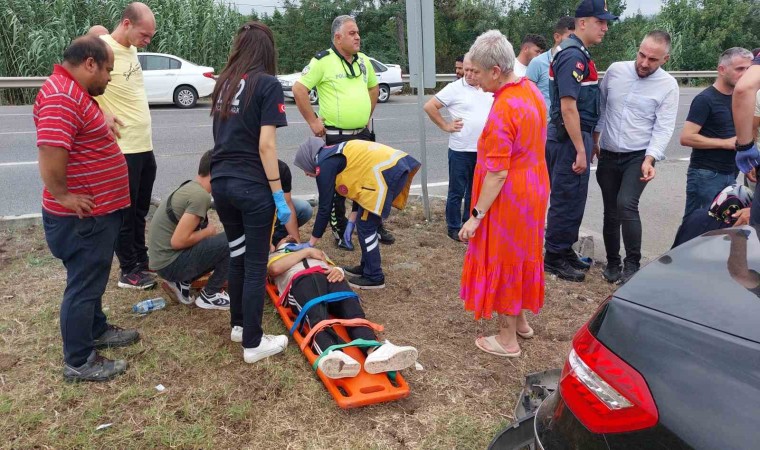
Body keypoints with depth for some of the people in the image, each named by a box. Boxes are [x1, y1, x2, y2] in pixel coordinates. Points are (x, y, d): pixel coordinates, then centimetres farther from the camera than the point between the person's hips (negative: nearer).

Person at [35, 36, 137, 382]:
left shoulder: (74, 92, 14)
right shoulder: (61, 96, -23)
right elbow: (50, 152, -34)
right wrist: (62, 196, -24)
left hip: (97, 211, 11)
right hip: (83, 217, -11)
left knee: (92, 278, 25)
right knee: (84, 284, 2)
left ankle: (96, 330, 43)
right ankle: (78, 362, 16)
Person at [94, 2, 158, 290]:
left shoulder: (131, 49, 9)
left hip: (145, 145, 8)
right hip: (123, 149, -8)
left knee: (140, 210, 18)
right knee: (125, 213, 5)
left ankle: (141, 260, 32)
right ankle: (129, 272, 17)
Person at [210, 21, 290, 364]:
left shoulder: (224, 82, 11)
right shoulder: (268, 84, -9)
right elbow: (266, 145, -15)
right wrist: (278, 195, -12)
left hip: (221, 182, 7)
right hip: (252, 186, -7)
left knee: (237, 256, 20)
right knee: (255, 265, 3)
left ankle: (238, 325, 34)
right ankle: (253, 343, 12)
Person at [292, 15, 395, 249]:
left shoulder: (363, 60, 8)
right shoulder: (322, 60, -12)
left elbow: (373, 88, 24)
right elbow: (298, 90, -14)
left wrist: (367, 115, 15)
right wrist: (312, 121, -14)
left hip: (363, 135, 6)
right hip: (335, 137, -6)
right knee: (336, 187, 5)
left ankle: (375, 226, 29)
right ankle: (340, 232, 18)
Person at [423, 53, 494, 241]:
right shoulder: (454, 88, -8)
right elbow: (429, 106, -8)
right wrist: (445, 126, -8)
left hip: (484, 150, 5)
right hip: (461, 150, -5)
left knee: (475, 190, 16)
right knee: (457, 191, 4)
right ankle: (454, 228, 16)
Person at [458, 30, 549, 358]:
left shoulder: (503, 110, -26)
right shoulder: (531, 90, 2)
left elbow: (497, 173, -27)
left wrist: (477, 216, -21)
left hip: (509, 199, -9)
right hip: (533, 190, 9)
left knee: (503, 262, 5)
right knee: (520, 256, 22)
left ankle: (507, 339, 19)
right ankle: (520, 322, 38)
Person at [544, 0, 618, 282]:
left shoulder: (578, 53, 16)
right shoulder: (573, 55, -17)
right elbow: (568, 108, -23)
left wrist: (589, 143, 20)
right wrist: (580, 151, -22)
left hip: (572, 137, 10)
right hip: (570, 139, -10)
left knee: (570, 199, 17)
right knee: (567, 200, -2)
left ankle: (564, 251, 28)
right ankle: (554, 258, 9)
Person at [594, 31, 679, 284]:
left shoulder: (668, 86, -8)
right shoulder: (615, 70, 0)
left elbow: (663, 128, -12)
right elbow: (600, 106, 11)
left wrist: (650, 159, -24)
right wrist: (595, 138, 9)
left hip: (638, 157, -3)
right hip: (608, 155, 4)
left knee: (626, 205, -24)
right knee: (610, 212, 9)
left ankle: (632, 265, -13)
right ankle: (612, 263, 23)